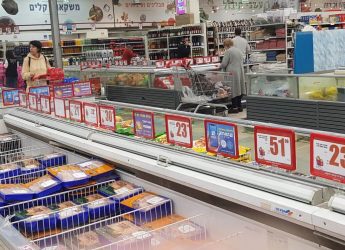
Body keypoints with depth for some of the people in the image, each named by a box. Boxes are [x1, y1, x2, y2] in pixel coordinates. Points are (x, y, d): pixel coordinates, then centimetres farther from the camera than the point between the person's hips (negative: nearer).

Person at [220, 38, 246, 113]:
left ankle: (234, 107, 0)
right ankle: (239, 106, 19)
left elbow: (224, 64, -12)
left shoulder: (228, 51, -11)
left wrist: (221, 67, 9)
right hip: (240, 72, 8)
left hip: (232, 73, -8)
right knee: (239, 89, 13)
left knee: (233, 90, -2)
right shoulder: (239, 51, 13)